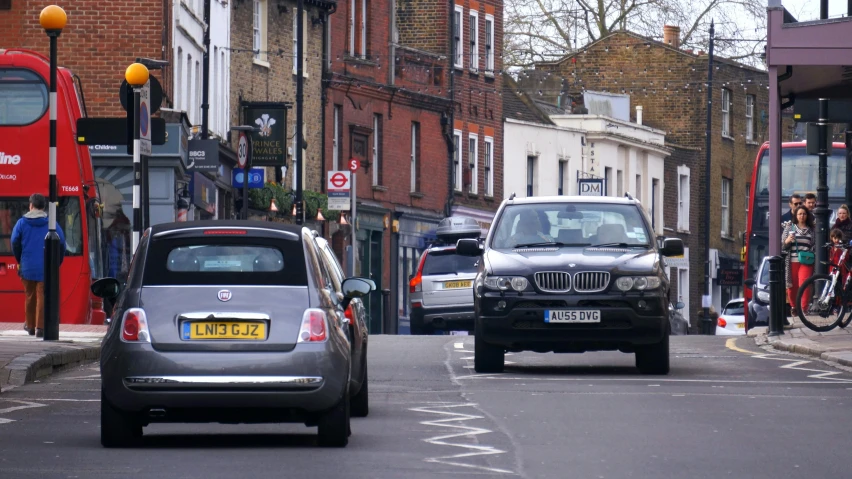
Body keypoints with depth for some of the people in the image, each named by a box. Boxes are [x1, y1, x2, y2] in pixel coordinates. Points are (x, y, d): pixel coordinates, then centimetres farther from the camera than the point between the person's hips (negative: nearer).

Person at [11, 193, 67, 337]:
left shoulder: (22, 223, 1)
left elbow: (15, 243, -1)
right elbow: (61, 244, -2)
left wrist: (19, 260, 14)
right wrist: (57, 263, 9)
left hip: (27, 267, 1)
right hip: (45, 268, -1)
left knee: (30, 296, 15)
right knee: (42, 297, -3)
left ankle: (30, 326, 24)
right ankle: (40, 328, -11)